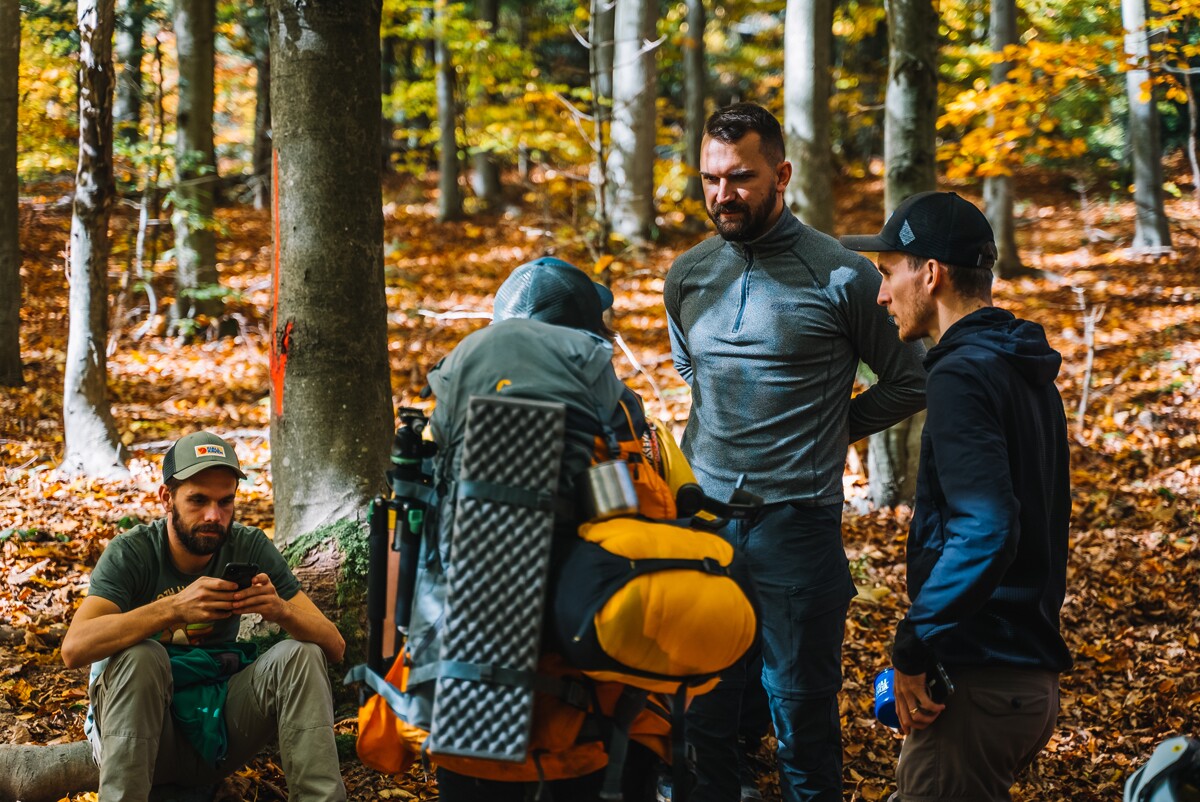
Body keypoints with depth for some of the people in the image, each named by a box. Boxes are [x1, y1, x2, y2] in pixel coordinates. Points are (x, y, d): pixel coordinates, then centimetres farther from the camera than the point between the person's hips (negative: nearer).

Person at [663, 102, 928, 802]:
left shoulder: (843, 277, -7)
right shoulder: (688, 278, 8)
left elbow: (909, 383, 4)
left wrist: (827, 432, 7)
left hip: (798, 527, -4)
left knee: (803, 712, 3)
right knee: (701, 711, 10)